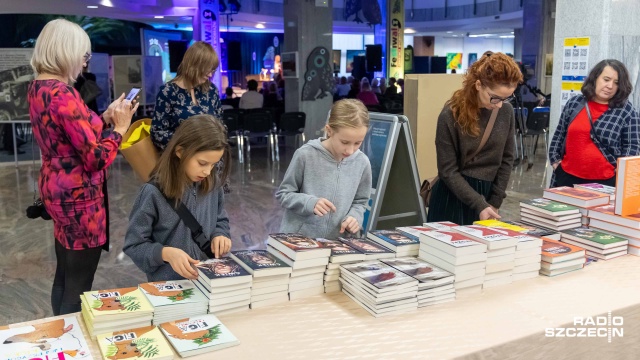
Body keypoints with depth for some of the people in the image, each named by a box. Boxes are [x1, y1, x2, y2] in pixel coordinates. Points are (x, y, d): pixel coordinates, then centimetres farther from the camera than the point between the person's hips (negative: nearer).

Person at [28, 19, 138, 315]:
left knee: (64, 275, 22)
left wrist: (105, 118, 9)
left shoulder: (38, 88, 6)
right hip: (77, 195, -10)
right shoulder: (63, 94, -23)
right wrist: (119, 126, -10)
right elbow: (96, 157, -23)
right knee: (79, 284, 3)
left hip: (56, 188, 10)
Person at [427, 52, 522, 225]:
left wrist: (495, 202, 0)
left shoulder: (506, 112, -3)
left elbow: (506, 159, 5)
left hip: (486, 193, 4)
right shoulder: (450, 116, -16)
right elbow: (448, 171, -14)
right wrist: (479, 205, -19)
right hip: (453, 197, -4)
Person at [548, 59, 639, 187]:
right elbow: (559, 135, 12)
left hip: (605, 181, -2)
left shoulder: (627, 111, -3)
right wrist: (555, 161, 5)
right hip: (568, 177, 3)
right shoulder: (574, 103, 5)